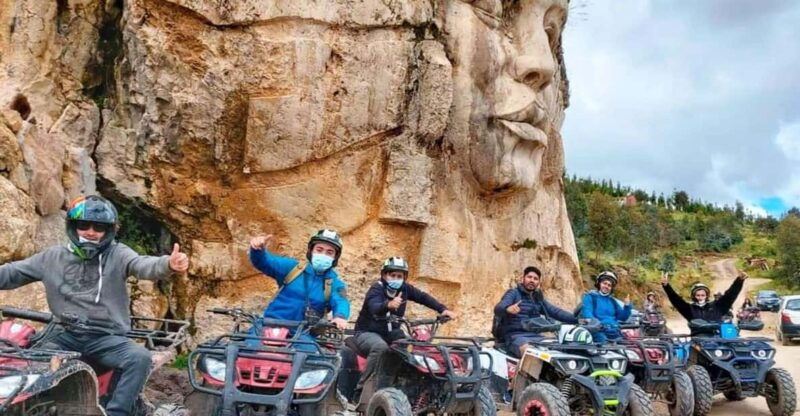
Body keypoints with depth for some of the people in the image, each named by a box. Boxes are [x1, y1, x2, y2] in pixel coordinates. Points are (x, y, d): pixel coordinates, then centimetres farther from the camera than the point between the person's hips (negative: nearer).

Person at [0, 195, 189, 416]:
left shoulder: (117, 254, 0)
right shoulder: (53, 256, 10)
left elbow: (144, 265, -20)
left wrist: (168, 264, -44)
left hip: (107, 338, -2)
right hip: (65, 336, 3)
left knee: (140, 357, -29)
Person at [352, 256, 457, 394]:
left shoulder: (404, 288, -1)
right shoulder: (376, 289, -19)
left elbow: (423, 297, -2)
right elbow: (375, 308, -38)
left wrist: (443, 309, -18)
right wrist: (388, 305, -61)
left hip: (390, 333, 6)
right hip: (367, 332, -6)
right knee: (380, 346, -36)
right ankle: (362, 387, -26)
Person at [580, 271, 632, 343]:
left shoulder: (612, 301, 25)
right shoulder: (590, 296, 8)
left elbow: (622, 317, 20)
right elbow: (586, 313, -6)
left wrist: (627, 306, 2)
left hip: (614, 331, 5)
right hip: (598, 330, -5)